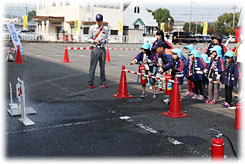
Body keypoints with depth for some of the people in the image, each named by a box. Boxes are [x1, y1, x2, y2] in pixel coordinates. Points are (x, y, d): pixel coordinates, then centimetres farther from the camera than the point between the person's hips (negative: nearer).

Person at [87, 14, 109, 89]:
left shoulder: (105, 30, 11)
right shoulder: (92, 28, 5)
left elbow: (107, 39, 13)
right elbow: (89, 38, 4)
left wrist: (105, 41, -10)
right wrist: (95, 41, -15)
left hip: (102, 49, 3)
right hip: (95, 49, -3)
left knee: (102, 67, 6)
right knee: (92, 67, -4)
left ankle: (103, 83, 13)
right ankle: (90, 83, 3)